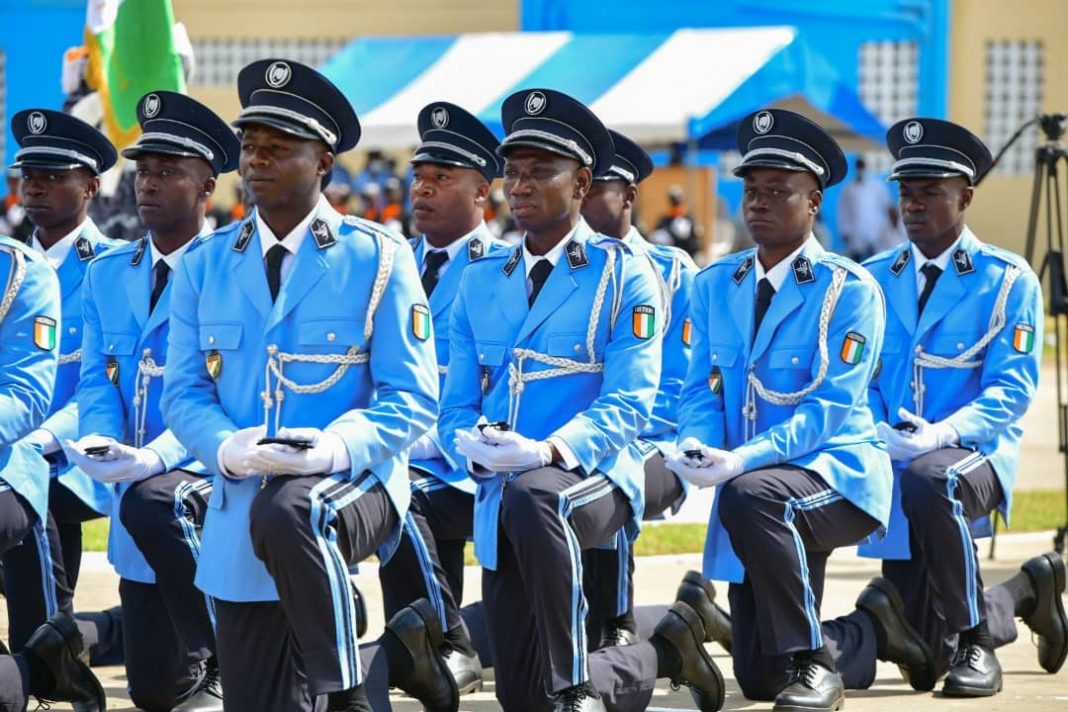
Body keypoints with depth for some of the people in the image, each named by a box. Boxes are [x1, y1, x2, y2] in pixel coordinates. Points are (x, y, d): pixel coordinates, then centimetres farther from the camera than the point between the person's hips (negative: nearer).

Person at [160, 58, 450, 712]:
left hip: (354, 486, -4)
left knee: (285, 512, -39)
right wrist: (229, 449, -15)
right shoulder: (204, 266, 10)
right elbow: (184, 392, 7)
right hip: (239, 525, 4)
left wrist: (336, 447, -23)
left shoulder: (377, 258, 0)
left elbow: (412, 399, -4)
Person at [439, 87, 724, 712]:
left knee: (532, 497, -42)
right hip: (499, 502, 5)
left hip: (592, 476, -5)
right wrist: (473, 444, -14)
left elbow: (626, 403, -11)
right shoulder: (480, 283, 13)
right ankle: (664, 653, 29)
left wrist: (548, 451, -29)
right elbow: (456, 407, 11)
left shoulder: (625, 276, -1)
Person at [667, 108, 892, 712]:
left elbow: (831, 407, -18)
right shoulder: (714, 285, 8)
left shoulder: (849, 289, -10)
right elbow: (702, 390, 6)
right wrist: (698, 446, -18)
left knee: (751, 497, -40)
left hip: (837, 475, -6)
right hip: (750, 483, 6)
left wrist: (743, 460, -31)